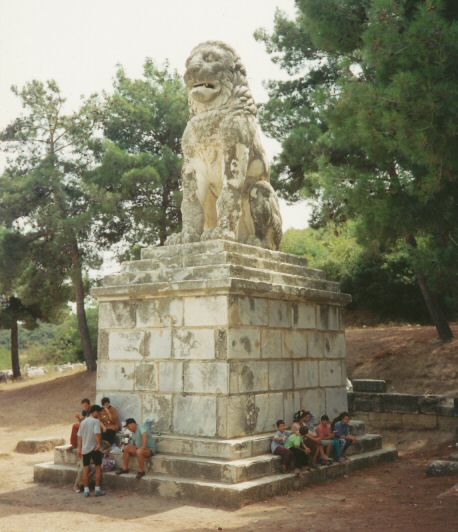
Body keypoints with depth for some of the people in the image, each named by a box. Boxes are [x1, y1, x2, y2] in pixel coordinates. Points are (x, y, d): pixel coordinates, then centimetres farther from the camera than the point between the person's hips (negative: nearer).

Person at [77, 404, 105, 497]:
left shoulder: (83, 422, 11)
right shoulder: (96, 421, -10)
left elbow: (79, 436, 11)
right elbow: (97, 433, -24)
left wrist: (79, 448, 14)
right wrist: (99, 444, -20)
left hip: (85, 449, 6)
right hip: (94, 448, -6)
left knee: (85, 469, 8)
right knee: (98, 468, 5)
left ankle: (86, 490, 8)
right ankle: (97, 489, 5)